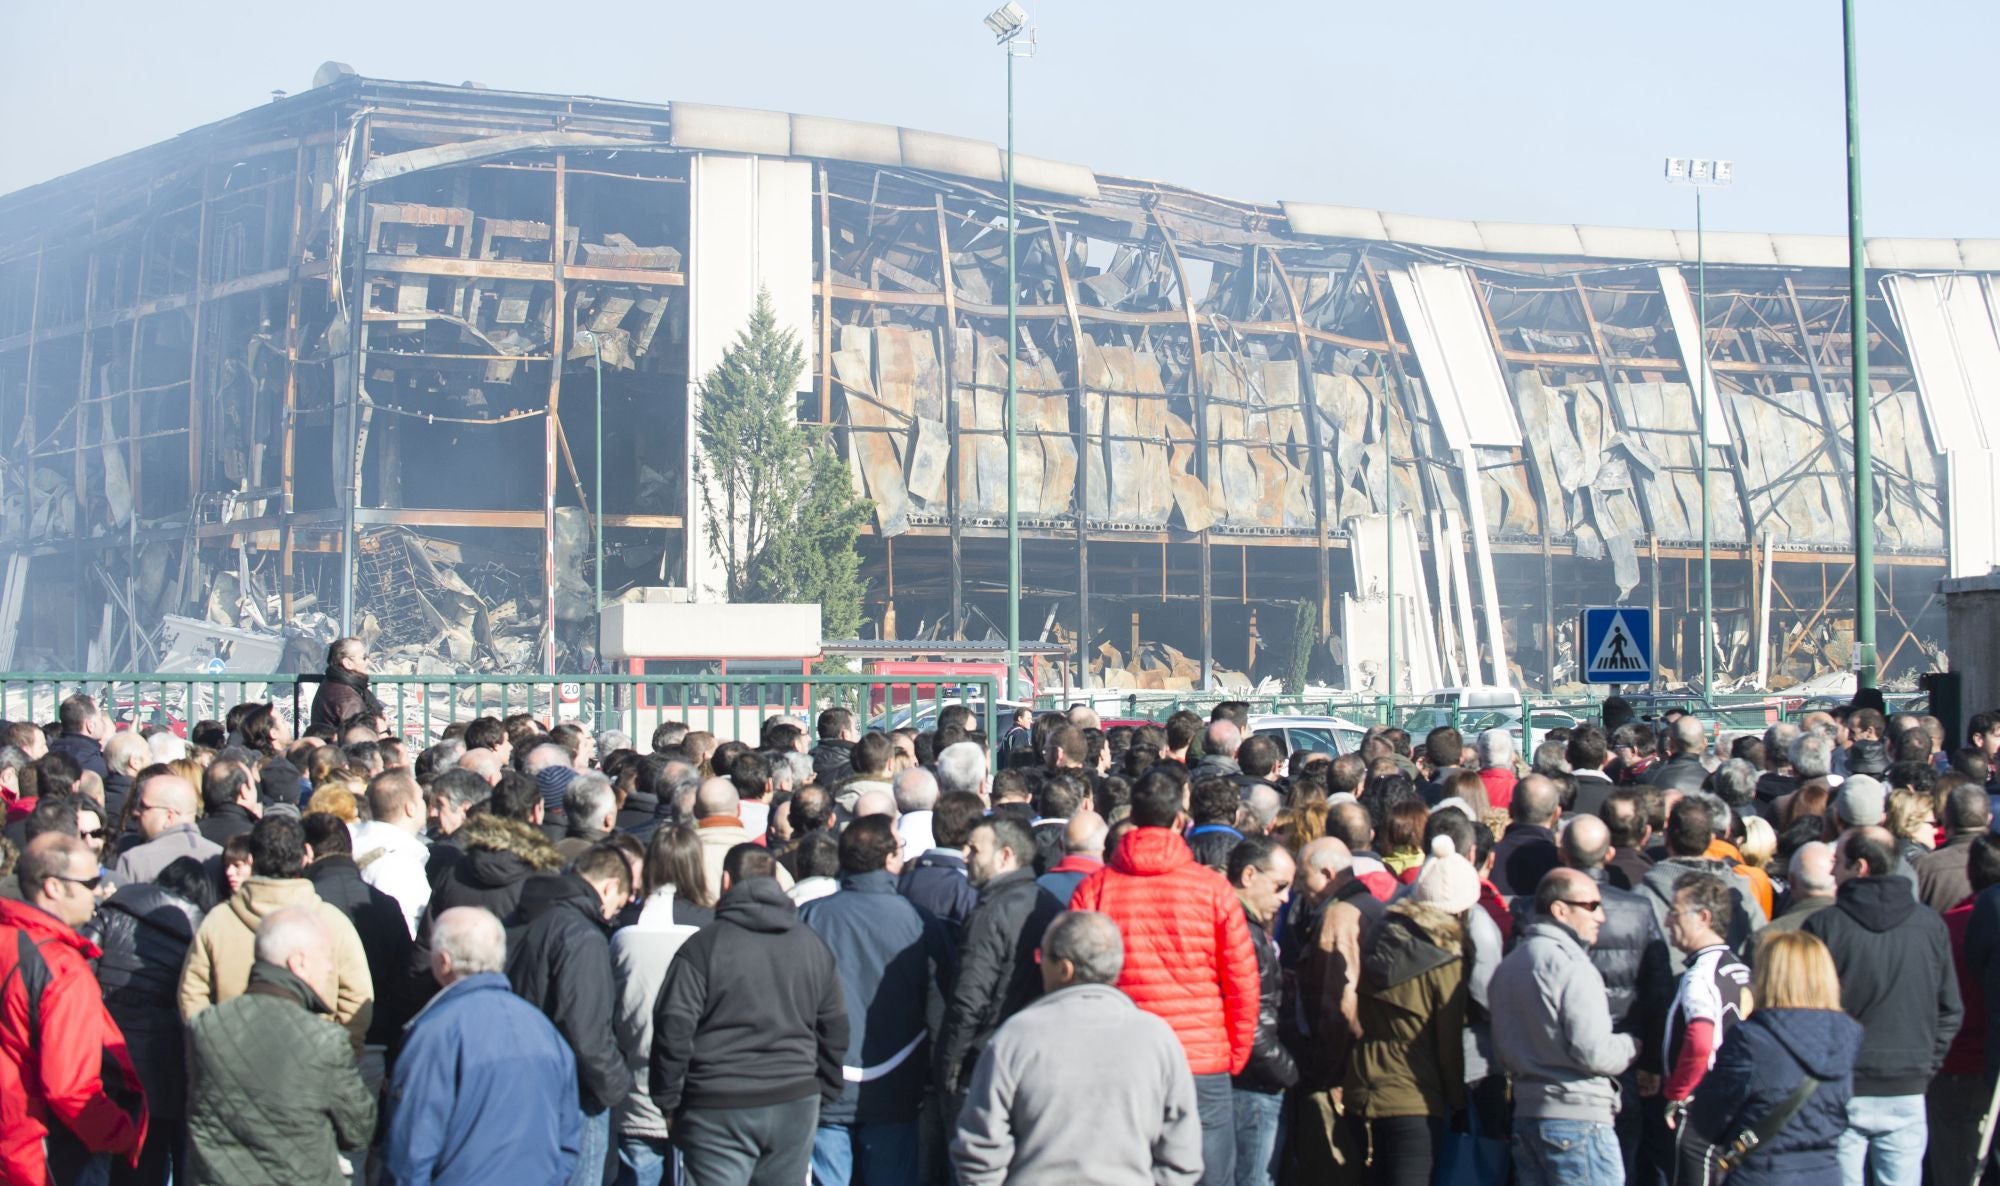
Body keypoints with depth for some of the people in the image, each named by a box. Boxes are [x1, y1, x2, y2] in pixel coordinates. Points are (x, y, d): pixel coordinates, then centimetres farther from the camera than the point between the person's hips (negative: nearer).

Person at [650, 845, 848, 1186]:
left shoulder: (703, 946, -8)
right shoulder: (813, 944, 8)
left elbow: (674, 1029, -11)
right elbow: (835, 1029, 13)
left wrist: (668, 1102, -1)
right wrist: (825, 1095, 21)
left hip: (719, 1108, -4)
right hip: (796, 1106, 5)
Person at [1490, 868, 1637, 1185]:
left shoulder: (1508, 965, 15)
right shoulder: (1570, 965, -14)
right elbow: (1592, 1052, -19)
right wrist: (1631, 1045, -1)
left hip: (1524, 1116, 9)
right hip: (1576, 1118, -9)